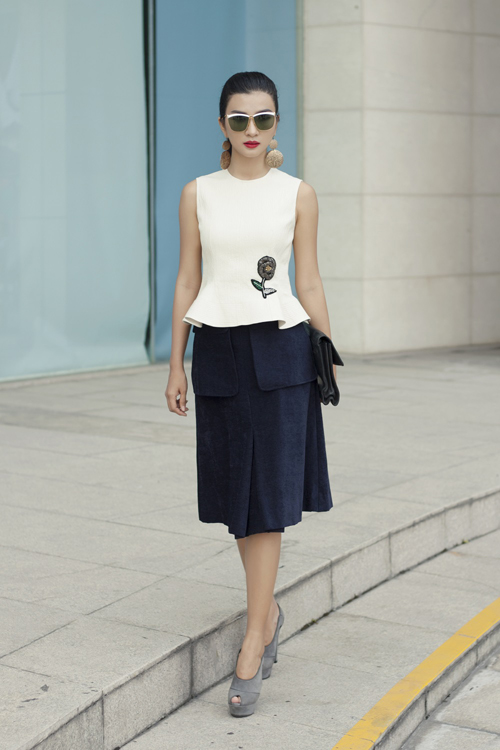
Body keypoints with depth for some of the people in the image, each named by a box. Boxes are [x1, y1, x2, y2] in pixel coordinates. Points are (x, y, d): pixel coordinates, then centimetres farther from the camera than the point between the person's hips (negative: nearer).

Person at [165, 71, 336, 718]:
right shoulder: (198, 194, 6)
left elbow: (309, 286, 5)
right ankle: (269, 610, 31)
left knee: (268, 497, -6)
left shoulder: (297, 194, 3)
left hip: (279, 350, -2)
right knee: (236, 495, 9)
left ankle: (251, 650, -4)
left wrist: (330, 364, 4)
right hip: (218, 350, 2)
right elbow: (187, 281, 8)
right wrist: (177, 364, 6)